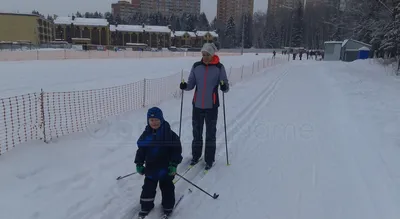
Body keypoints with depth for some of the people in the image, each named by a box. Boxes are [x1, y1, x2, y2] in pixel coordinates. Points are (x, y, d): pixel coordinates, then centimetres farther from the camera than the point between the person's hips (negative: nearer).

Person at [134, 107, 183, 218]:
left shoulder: (169, 134, -15)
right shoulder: (146, 134, -4)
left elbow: (176, 150, -13)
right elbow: (141, 149, 4)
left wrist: (174, 164, -16)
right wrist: (139, 164, 1)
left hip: (166, 167, -3)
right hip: (151, 166, 3)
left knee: (167, 187, 13)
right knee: (148, 187, 13)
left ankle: (168, 205, 32)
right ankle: (146, 205, 32)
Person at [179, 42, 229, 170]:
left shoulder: (219, 67, -5)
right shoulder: (196, 66, 2)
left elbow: (226, 87, -4)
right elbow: (191, 84, 6)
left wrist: (224, 87, -26)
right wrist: (185, 86, -14)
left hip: (211, 106, -2)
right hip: (197, 105, 3)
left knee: (210, 134, 8)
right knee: (196, 132, 15)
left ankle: (209, 160, 23)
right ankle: (195, 156, 34)